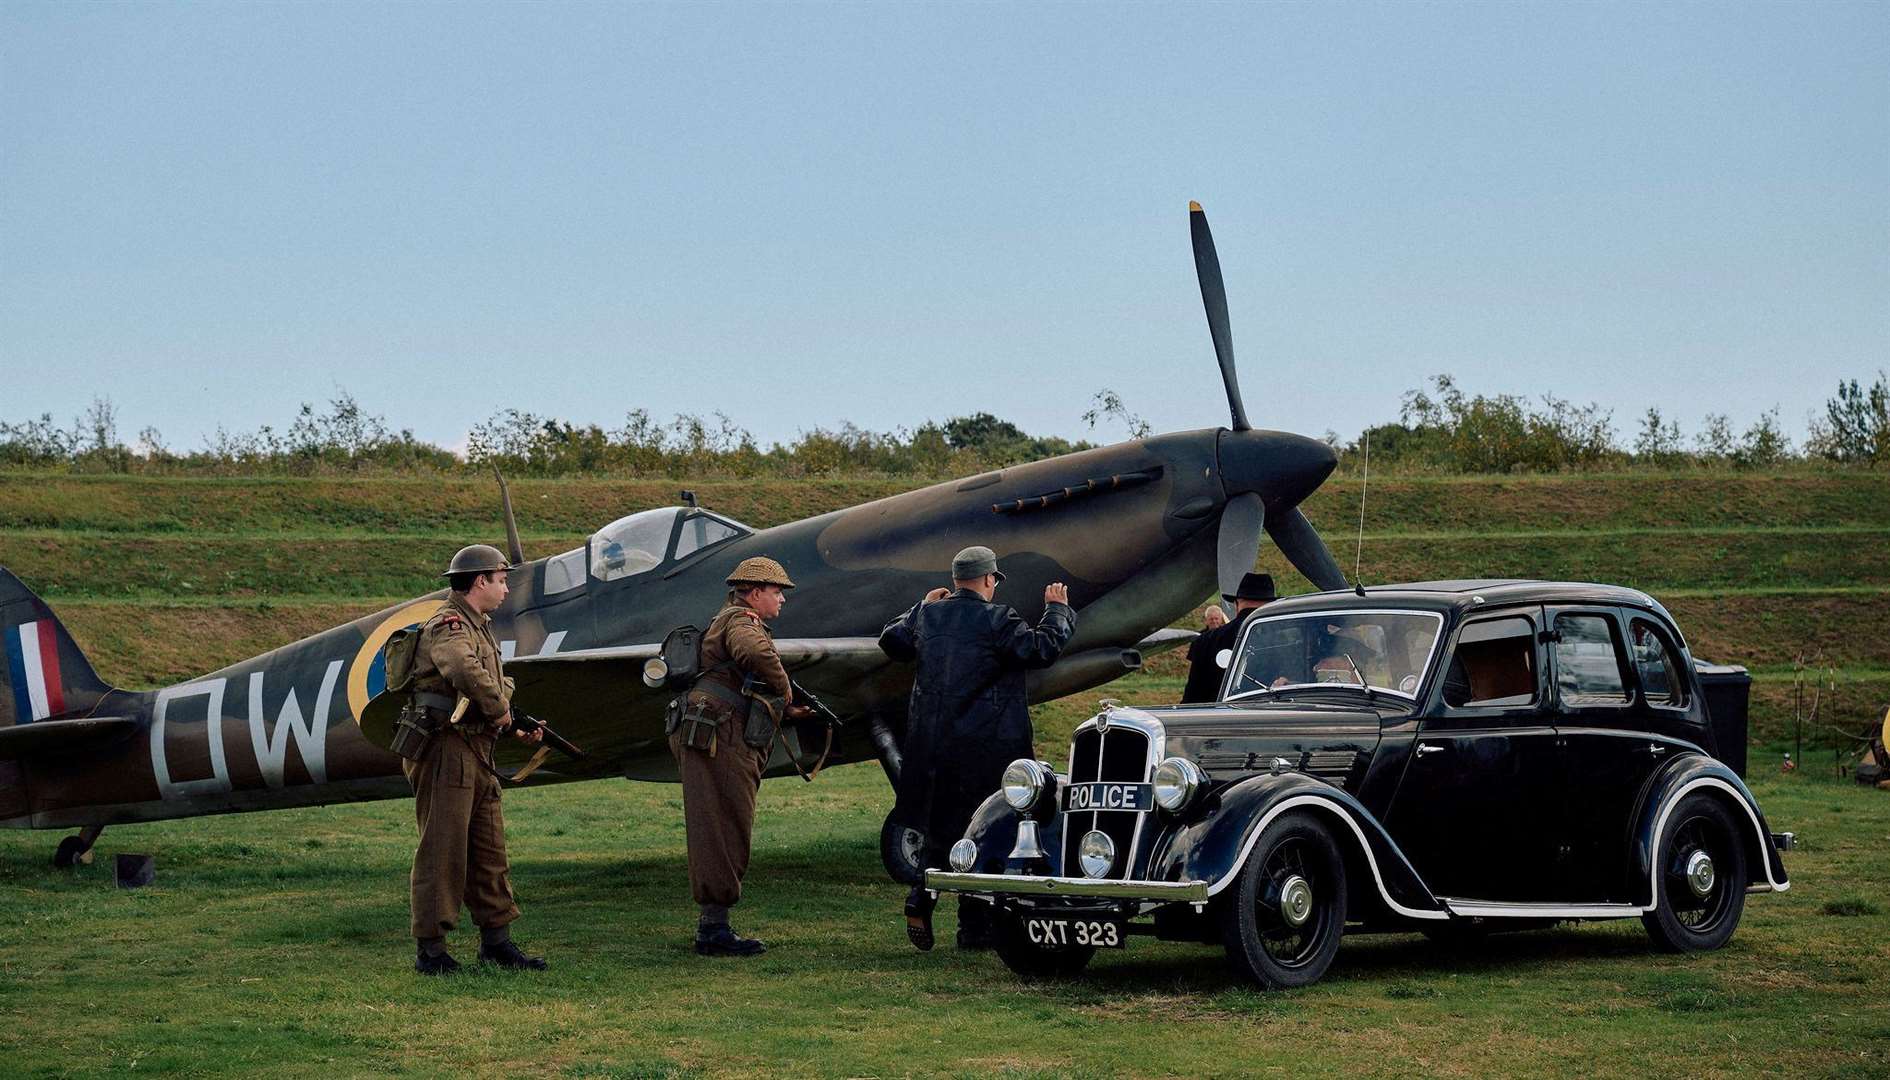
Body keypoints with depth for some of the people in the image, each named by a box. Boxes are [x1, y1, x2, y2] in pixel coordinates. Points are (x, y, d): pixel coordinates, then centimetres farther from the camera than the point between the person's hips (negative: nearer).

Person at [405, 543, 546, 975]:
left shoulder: (478, 627, 21)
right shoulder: (448, 626, -13)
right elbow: (465, 672, -34)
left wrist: (518, 728, 15)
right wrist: (499, 709, -21)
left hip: (475, 755, 10)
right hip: (444, 750, -10)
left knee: (489, 850, 12)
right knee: (442, 850, -7)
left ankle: (496, 941, 19)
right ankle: (431, 950, -4)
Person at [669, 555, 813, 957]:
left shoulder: (735, 624, 28)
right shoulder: (740, 622, -6)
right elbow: (757, 654, -31)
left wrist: (785, 711, 21)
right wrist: (784, 691, -15)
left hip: (730, 746, 11)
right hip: (720, 741, -11)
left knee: (727, 835, 13)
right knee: (724, 832, -10)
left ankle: (710, 925, 17)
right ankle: (715, 928, -9)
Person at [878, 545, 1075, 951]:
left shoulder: (926, 616, 5)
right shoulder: (997, 620, -12)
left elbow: (891, 640, 21)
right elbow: (1043, 648, -15)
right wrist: (1057, 610, 1)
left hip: (931, 745, 5)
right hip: (985, 747, -5)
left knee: (940, 825, 20)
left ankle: (921, 899, 2)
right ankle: (974, 928, 6)